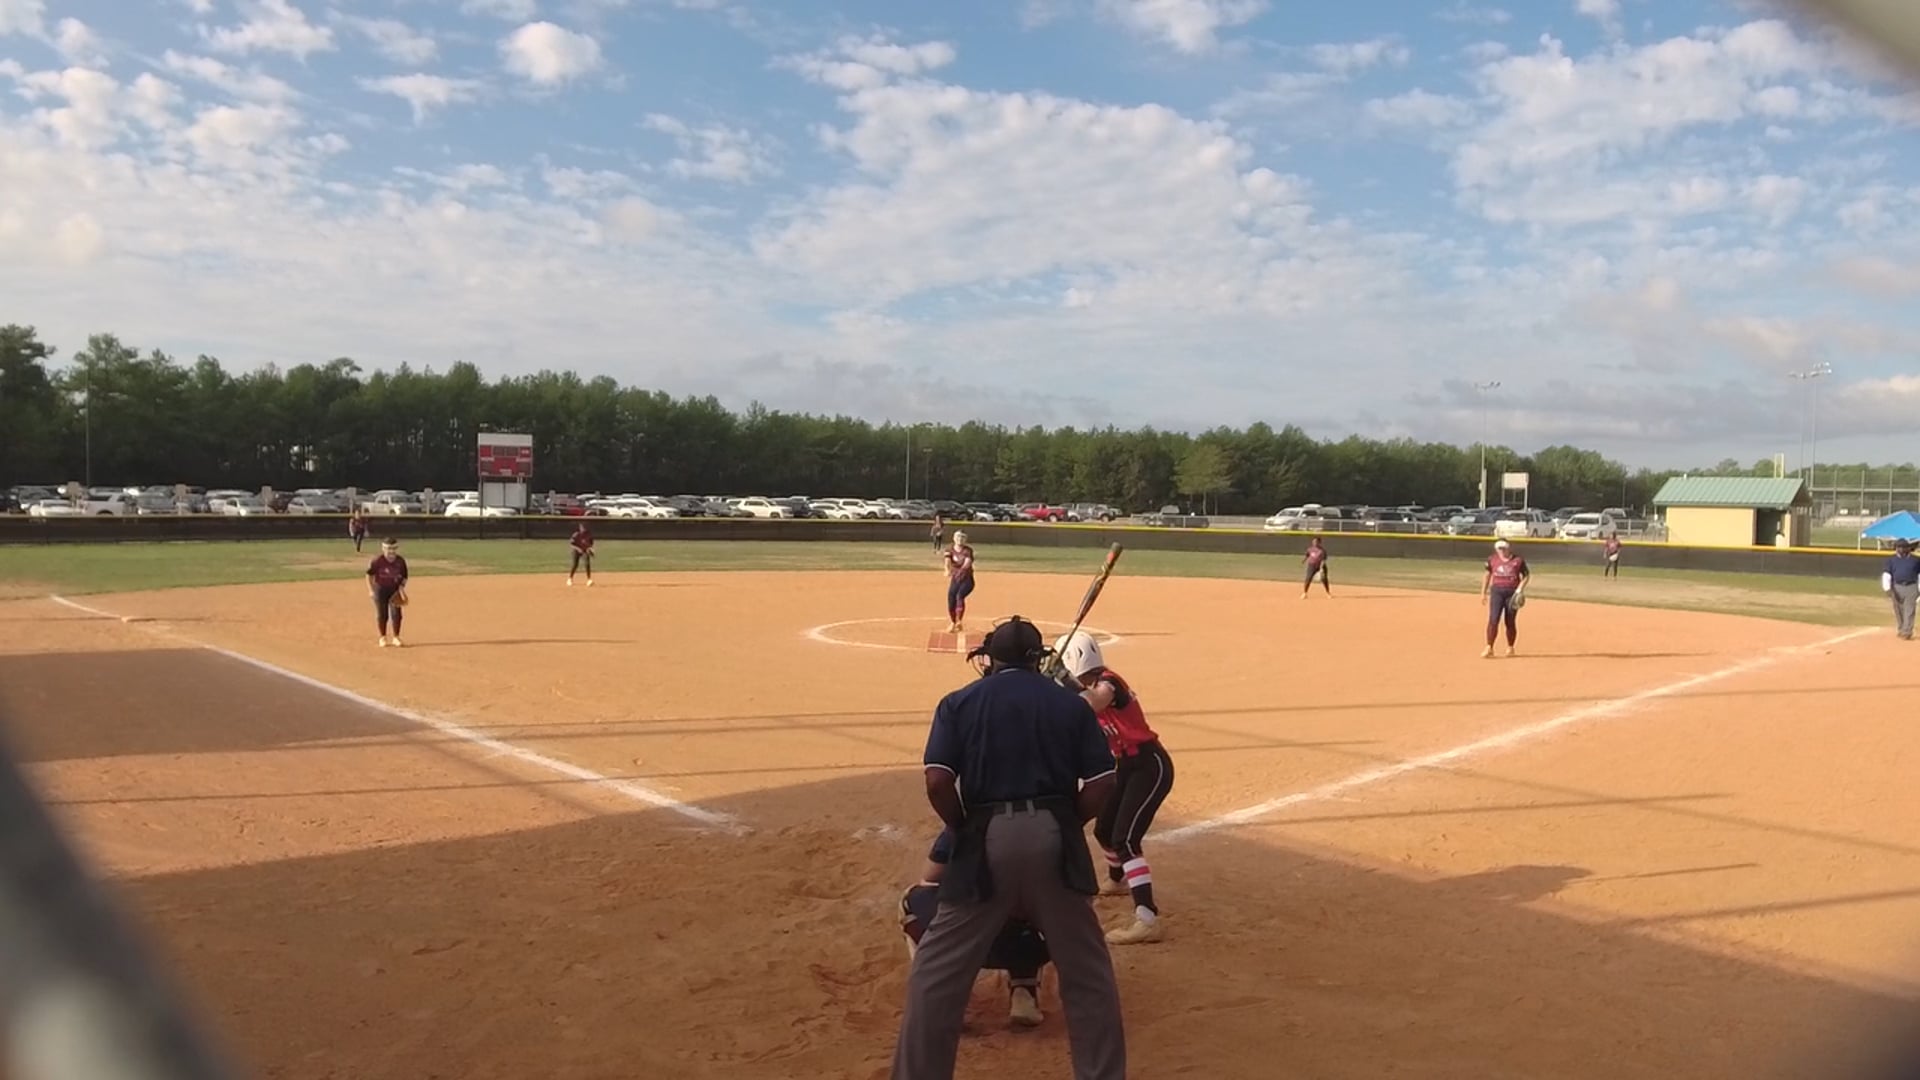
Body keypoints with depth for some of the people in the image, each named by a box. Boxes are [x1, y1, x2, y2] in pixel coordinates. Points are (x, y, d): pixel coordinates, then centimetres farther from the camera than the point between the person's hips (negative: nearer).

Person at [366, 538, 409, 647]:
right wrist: (371, 590, -12)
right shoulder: (377, 560, -15)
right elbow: (369, 575, -7)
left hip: (395, 589, 2)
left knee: (396, 614, -3)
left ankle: (396, 637, 10)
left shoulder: (400, 561, -8)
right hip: (380, 589, -2)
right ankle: (382, 638, 18)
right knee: (382, 615, 4)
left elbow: (404, 577, 2)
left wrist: (401, 588, -12)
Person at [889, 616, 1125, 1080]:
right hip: (1054, 836, 1)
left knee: (938, 969, 9)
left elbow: (937, 781, -6)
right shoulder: (1072, 703, 10)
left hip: (987, 838, -1)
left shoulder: (959, 702, 7)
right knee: (1086, 968, 15)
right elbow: (1101, 783, 2)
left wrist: (964, 829, 8)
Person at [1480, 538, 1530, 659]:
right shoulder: (1492, 559, 4)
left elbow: (1526, 575, 5)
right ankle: (1489, 648, -6)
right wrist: (1483, 592, 13)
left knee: (1510, 622, 5)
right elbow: (1488, 575, 13)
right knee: (1493, 620, -9)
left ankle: (1510, 648, 22)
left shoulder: (1518, 560, -2)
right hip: (1497, 591, 1)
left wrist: (1520, 588, -10)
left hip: (1512, 593, -1)